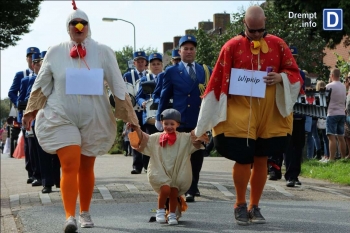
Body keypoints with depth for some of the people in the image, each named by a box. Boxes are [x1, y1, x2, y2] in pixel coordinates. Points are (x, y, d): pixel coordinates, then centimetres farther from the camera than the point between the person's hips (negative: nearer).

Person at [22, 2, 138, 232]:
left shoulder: (103, 52, -3)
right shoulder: (55, 52, -1)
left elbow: (117, 85, -2)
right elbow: (42, 84, 7)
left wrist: (128, 115, -3)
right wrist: (32, 110, 5)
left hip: (94, 119, 1)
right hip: (61, 117, -1)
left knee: (86, 168, 10)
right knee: (70, 165, -15)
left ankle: (85, 212, 26)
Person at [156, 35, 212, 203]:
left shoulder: (206, 71, 11)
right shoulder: (171, 72, 6)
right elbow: (164, 97, 7)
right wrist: (159, 118, 5)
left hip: (200, 120, 2)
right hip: (180, 121, -2)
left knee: (197, 157, 8)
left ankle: (192, 187, 22)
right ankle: (189, 189, 5)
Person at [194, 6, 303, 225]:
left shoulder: (278, 45, 5)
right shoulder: (232, 46, -2)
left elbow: (294, 73, 9)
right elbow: (218, 81, -1)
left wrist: (281, 77, -15)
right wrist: (207, 119, -3)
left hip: (270, 113, 2)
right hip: (241, 111, -2)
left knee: (261, 160, 6)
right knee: (243, 159, -6)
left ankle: (254, 207, 19)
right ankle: (240, 205, 14)